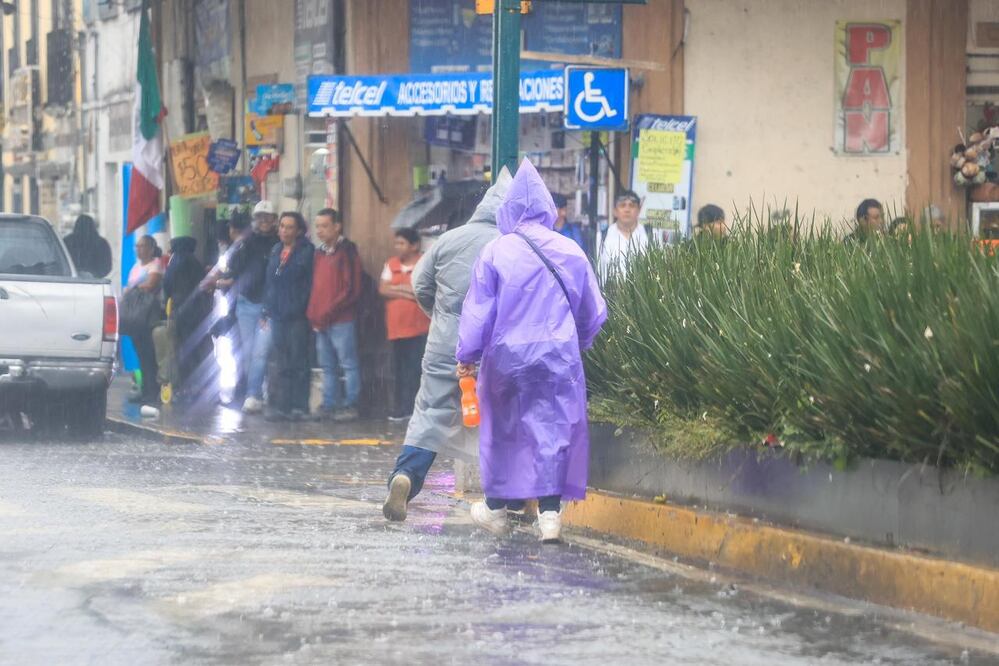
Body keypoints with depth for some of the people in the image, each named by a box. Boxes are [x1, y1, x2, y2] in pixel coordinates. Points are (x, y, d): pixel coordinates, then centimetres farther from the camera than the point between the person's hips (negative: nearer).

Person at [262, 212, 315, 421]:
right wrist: (267, 310, 12)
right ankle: (283, 407, 13)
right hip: (278, 315, 6)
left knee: (298, 363, -1)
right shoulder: (276, 251, 14)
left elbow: (310, 284, -9)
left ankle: (300, 408, 3)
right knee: (283, 365, 10)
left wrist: (301, 307, -14)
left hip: (297, 317, -6)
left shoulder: (307, 251, -6)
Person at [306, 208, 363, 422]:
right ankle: (329, 405, 15)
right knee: (327, 366, 11)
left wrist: (327, 313, -14)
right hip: (320, 321, 8)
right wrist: (312, 313, 5)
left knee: (348, 364, -3)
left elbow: (352, 290, -12)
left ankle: (350, 405, 0)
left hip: (341, 321, -8)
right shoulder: (319, 253, 17)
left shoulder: (347, 251, -6)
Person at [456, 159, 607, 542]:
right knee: (554, 430, 2)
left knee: (501, 431, 14)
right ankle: (550, 512, -10)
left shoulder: (496, 252, -7)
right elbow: (593, 312, 11)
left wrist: (468, 355, 7)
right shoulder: (570, 252, 1)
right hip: (559, 357, 1)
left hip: (506, 356, -1)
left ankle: (496, 508, 25)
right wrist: (578, 344, 28)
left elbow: (478, 309, -3)